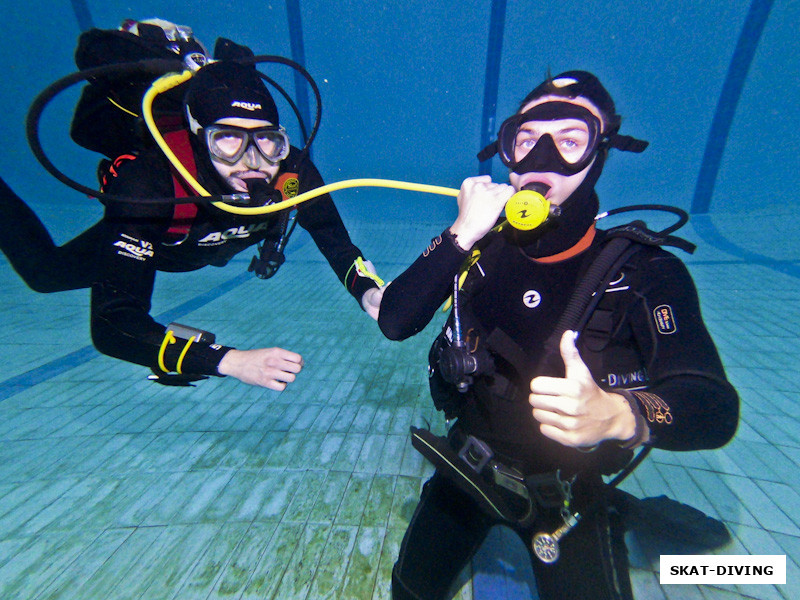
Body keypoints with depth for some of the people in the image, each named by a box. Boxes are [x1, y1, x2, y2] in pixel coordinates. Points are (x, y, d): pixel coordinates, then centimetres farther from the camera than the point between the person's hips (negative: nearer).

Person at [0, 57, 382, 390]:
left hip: (215, 246, 3)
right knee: (45, 274, 21)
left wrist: (366, 291, -48)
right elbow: (110, 324, -46)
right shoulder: (147, 181, -46)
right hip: (148, 246, -2)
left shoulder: (292, 172, -39)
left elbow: (336, 244, -27)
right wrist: (229, 361, -61)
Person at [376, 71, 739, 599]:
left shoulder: (644, 272, -17)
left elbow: (717, 408, -25)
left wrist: (619, 415, -47)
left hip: (566, 494, -1)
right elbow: (394, 323, -21)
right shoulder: (481, 244, -13)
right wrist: (462, 234, -30)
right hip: (468, 468, 2)